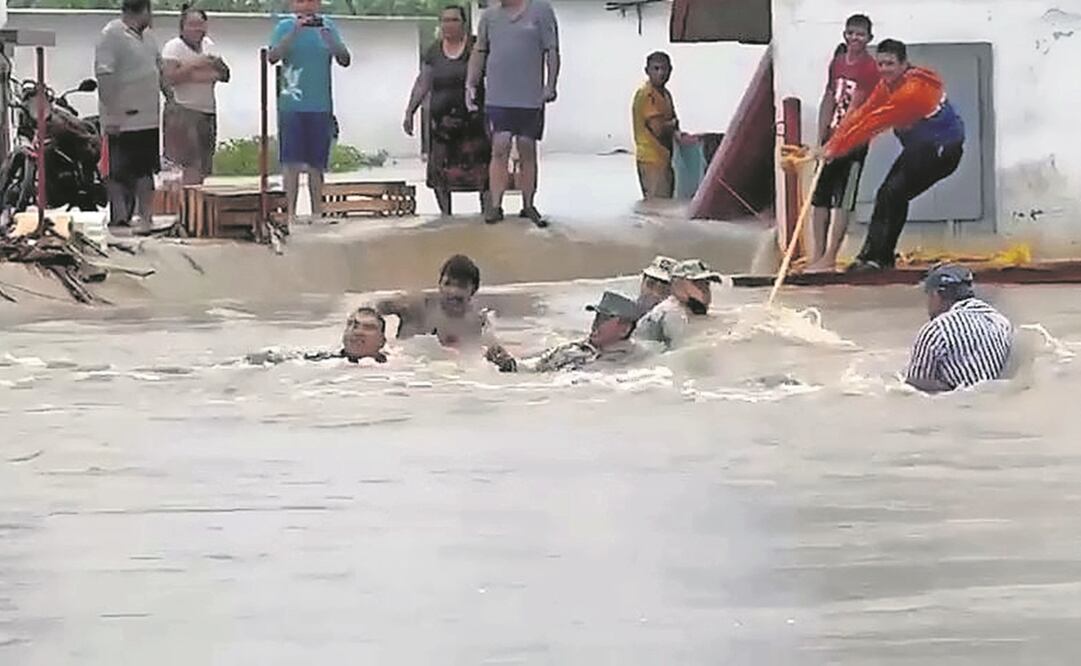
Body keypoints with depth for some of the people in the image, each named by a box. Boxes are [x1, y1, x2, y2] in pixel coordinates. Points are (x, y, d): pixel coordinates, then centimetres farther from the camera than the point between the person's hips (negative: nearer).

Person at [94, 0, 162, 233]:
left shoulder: (147, 36, 13)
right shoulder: (112, 35, -14)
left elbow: (160, 69, 25)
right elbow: (104, 76, -20)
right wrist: (111, 113, -23)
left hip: (148, 118, 8)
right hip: (122, 119, -8)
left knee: (146, 170, 12)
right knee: (119, 172, -2)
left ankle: (144, 214, 19)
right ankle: (119, 217, 2)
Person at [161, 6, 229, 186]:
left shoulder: (208, 45, 16)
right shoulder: (173, 47, -3)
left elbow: (225, 76, 16)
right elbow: (169, 77, -16)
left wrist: (218, 64, -4)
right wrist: (193, 65, -19)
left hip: (208, 112, 7)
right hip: (183, 112, -7)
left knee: (202, 169, 4)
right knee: (190, 171, -16)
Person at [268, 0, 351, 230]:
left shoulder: (328, 26, 7)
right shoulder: (285, 26, 2)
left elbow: (345, 60, -1)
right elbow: (272, 57, -13)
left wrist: (328, 38, -18)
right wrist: (295, 31, -23)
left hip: (320, 107, 2)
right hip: (291, 106, -2)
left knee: (316, 164, 7)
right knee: (291, 162, -4)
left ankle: (317, 212, 14)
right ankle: (290, 213, -2)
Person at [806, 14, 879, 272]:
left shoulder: (870, 69, -11)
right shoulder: (837, 62, 10)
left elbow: (856, 107, -18)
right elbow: (829, 100, 13)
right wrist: (822, 138, 5)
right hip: (832, 139, 7)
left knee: (842, 201, -5)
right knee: (820, 197, 8)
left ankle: (829, 258, -3)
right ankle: (817, 255, 13)